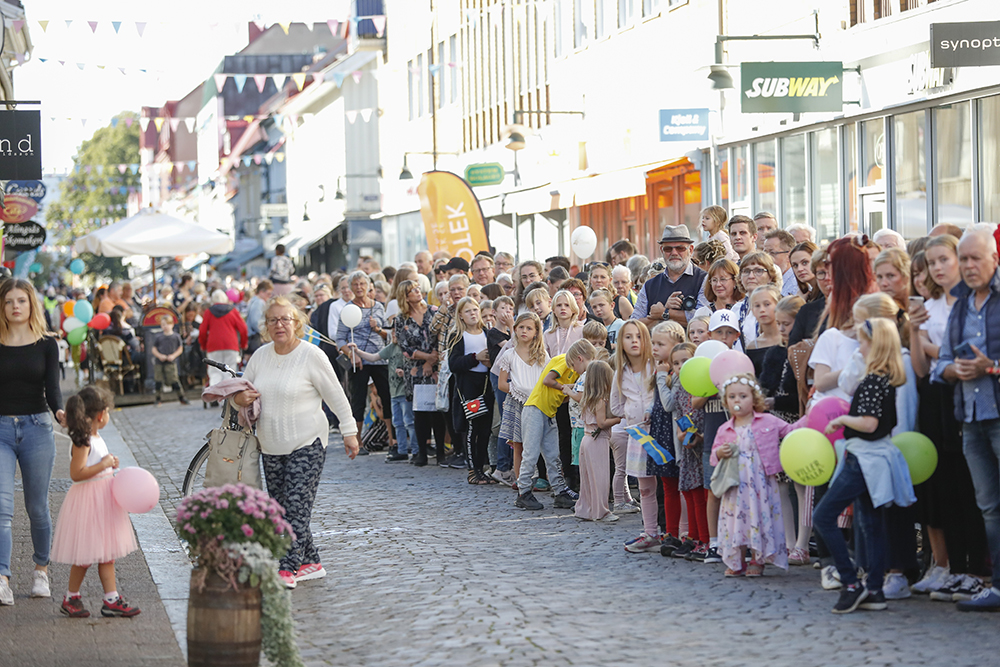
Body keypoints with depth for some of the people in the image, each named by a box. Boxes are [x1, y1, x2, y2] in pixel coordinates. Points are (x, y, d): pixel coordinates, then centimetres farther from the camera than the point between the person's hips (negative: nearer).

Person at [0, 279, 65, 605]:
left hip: (36, 429, 1)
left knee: (37, 507, 8)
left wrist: (59, 412, -23)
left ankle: (41, 570, 29)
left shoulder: (46, 344, 3)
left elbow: (52, 387, -3)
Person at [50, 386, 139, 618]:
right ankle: (70, 599, 15)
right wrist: (104, 464, -22)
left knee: (106, 553, 9)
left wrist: (110, 463, 11)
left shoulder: (96, 438, 11)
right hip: (87, 502, -9)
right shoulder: (82, 441, -18)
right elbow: (76, 474, -25)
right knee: (86, 556, 0)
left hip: (103, 498, 9)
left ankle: (111, 600, 12)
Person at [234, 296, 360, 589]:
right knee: (281, 508, 7)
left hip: (306, 444, -6)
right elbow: (242, 388, 17)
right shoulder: (260, 356, 7)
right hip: (270, 446, 6)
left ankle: (288, 569, -16)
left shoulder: (312, 355, -9)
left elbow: (336, 396, -5)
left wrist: (349, 433, -5)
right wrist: (241, 397, -7)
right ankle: (311, 563, 16)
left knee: (297, 505, -12)